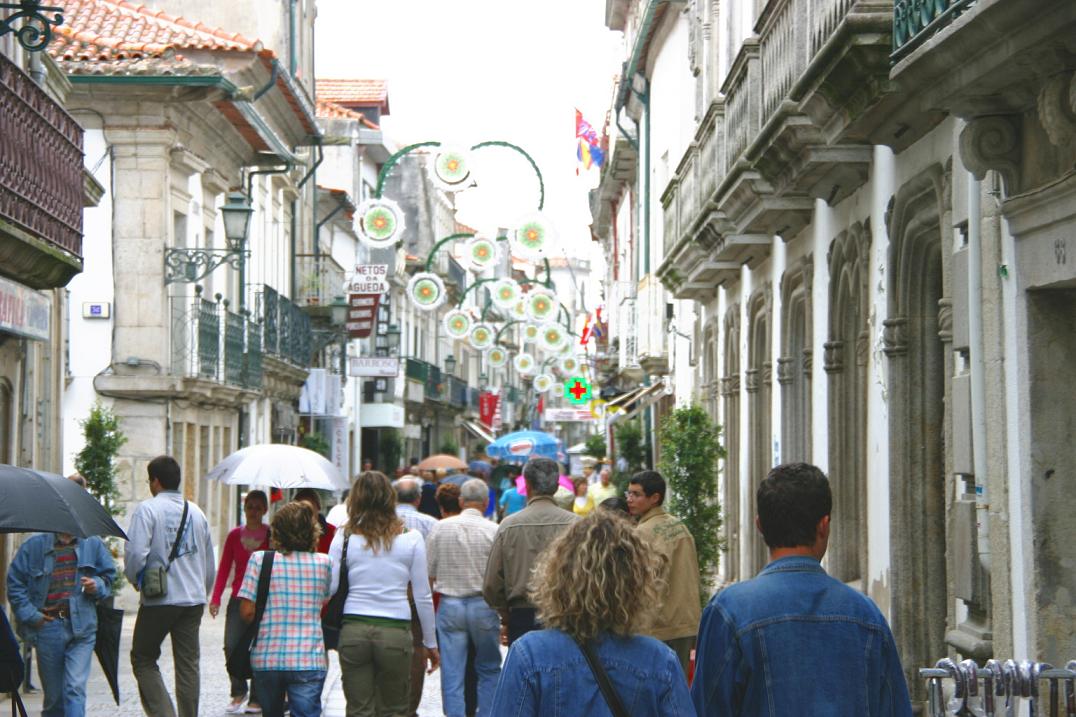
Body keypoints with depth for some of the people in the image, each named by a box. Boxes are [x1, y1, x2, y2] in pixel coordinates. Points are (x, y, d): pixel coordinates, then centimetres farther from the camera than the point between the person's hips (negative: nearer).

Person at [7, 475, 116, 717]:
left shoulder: (93, 544, 8)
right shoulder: (35, 546, 5)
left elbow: (110, 576, 17)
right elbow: (15, 582, 8)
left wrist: (98, 586, -6)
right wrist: (29, 614, -2)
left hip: (82, 627, -1)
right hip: (48, 627, 1)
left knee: (75, 688, -12)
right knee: (53, 694, 8)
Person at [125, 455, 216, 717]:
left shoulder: (147, 509, -7)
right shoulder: (197, 512, 12)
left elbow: (135, 553, -17)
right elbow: (210, 564, 17)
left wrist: (136, 580, 2)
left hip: (159, 599, -5)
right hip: (193, 599, 5)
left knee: (143, 659, 7)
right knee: (188, 663, 9)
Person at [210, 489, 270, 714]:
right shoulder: (235, 535, 8)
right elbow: (224, 568, 8)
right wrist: (215, 598, -1)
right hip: (238, 599, 2)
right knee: (231, 646, -10)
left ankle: (256, 699, 11)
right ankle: (238, 691, 11)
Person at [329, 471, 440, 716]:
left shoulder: (345, 537, 1)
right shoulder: (411, 538, 1)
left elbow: (329, 588, -3)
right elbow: (423, 597, 4)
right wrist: (430, 643, 12)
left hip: (353, 631, 1)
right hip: (396, 632, 0)